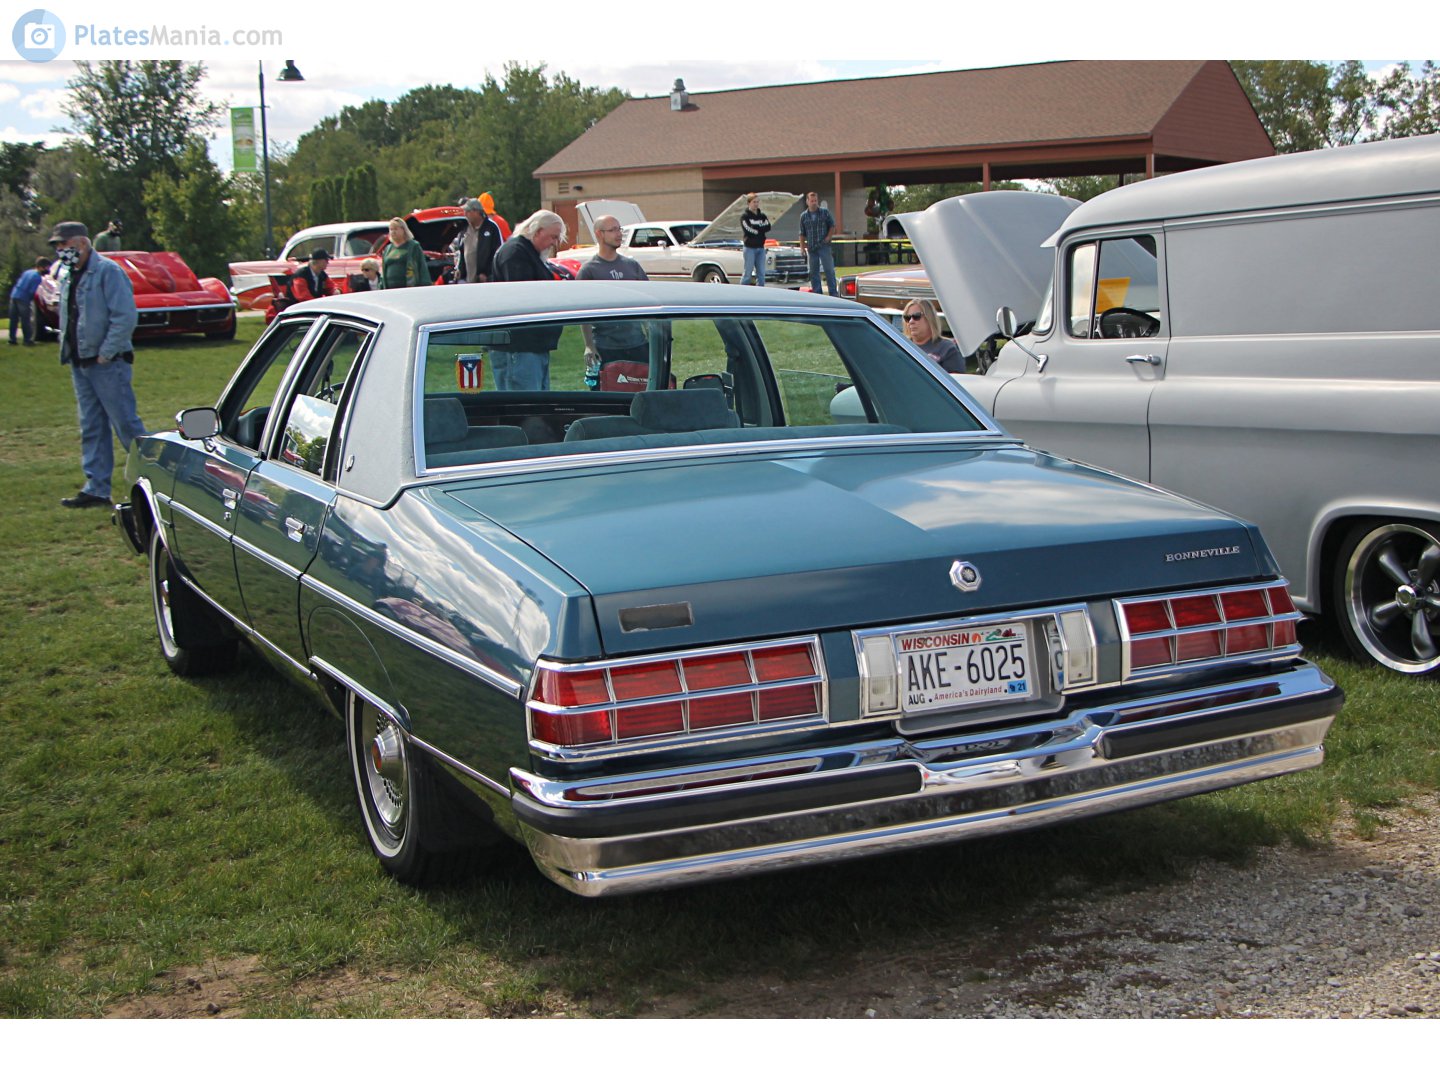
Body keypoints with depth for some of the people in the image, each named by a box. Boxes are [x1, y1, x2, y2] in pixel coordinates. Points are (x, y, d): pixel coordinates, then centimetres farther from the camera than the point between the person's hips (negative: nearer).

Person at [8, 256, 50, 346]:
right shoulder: (37, 277, -10)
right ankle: (28, 340, 3)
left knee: (13, 320, 11)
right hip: (23, 299, -7)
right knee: (25, 321, 0)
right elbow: (32, 291, -15)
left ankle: (12, 339, 14)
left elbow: (18, 282, 17)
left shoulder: (27, 272, 14)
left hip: (14, 295, 7)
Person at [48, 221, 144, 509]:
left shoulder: (107, 271, -12)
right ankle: (96, 488, 14)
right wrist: (67, 351, 11)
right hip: (80, 364, 8)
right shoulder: (65, 276, 14)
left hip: (107, 364, -8)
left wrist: (105, 353, -19)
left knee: (127, 425, -5)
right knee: (91, 429, 10)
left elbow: (125, 316, -19)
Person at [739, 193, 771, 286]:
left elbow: (768, 227, -3)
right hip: (750, 248, -5)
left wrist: (756, 228, -12)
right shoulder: (745, 216, -3)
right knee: (748, 273, -6)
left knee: (761, 273, 6)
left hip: (761, 247, 5)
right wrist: (761, 228, -7)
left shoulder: (762, 215, 12)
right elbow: (748, 230, -16)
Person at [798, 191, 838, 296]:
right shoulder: (803, 216, 8)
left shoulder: (825, 212, 2)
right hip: (811, 247, 3)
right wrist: (802, 246, 2)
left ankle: (833, 293, -3)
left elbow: (832, 226, 6)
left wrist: (828, 237, -7)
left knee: (829, 270, -5)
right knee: (813, 272, 6)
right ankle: (817, 293, 12)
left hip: (824, 246, -3)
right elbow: (802, 233, 12)